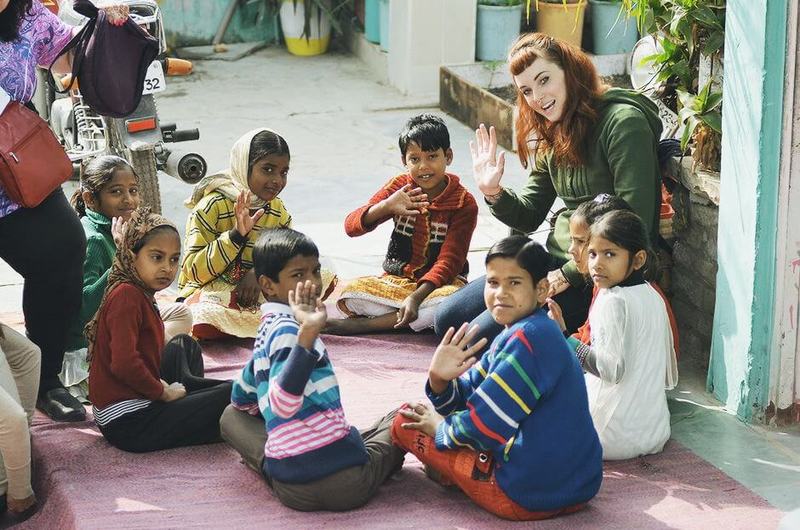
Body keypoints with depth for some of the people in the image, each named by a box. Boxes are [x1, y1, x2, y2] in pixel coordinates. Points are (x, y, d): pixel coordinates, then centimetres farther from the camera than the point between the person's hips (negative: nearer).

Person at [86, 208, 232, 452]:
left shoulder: (140, 293, 12)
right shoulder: (126, 296, -19)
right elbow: (124, 363, -29)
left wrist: (162, 386, 3)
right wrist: (163, 391, -16)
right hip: (128, 423, -11)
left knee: (184, 344, 32)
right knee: (231, 394, -17)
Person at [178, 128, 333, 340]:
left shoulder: (277, 211, 7)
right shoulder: (213, 206, -12)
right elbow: (194, 271, -18)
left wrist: (259, 271, -20)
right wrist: (236, 234, -29)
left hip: (257, 293, 5)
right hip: (211, 292, -5)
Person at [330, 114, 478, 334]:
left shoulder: (464, 203, -9)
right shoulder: (399, 186, 0)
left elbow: (449, 261, -16)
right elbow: (351, 226, -9)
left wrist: (416, 297, -31)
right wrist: (386, 206, -29)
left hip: (441, 282, -2)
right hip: (397, 279, 2)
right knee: (350, 293, -24)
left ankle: (364, 324, -28)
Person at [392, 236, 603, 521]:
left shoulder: (530, 337, -21)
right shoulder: (514, 336, 12)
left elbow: (485, 425, -22)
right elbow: (466, 398, 12)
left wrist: (442, 428, -1)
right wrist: (439, 380, -11)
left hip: (528, 496, -11)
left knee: (406, 420, -1)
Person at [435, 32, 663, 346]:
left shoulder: (623, 122, -17)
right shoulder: (551, 137, 11)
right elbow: (528, 217, 14)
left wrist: (567, 276, -19)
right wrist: (493, 192, -7)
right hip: (555, 263, 9)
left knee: (481, 336, -17)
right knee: (448, 319, 4)